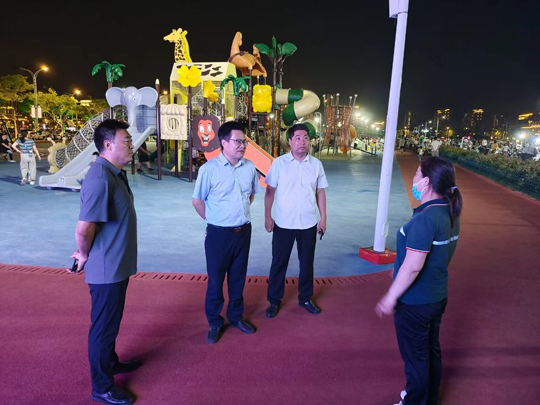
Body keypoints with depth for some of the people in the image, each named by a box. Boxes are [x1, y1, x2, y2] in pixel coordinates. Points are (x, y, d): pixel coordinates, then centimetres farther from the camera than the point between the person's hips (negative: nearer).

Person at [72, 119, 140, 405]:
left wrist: (86, 253, 12)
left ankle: (110, 363, 45)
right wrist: (85, 255, -11)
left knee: (111, 321, 25)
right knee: (104, 325, 7)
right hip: (106, 268, -9)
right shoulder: (101, 179, -26)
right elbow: (83, 230, -30)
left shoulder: (115, 173, 7)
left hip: (117, 265, 9)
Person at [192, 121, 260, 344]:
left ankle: (236, 316, 37)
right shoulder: (209, 168, -14)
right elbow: (197, 201, -5)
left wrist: (242, 211, 11)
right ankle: (214, 323, 28)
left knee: (238, 278, 18)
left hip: (244, 231, 4)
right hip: (219, 234, -4)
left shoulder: (249, 167, -1)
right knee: (215, 280, 9)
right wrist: (214, 219, 2)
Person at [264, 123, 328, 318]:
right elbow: (270, 191, -3)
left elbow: (320, 192, 6)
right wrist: (267, 217, -7)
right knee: (279, 263, 10)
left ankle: (305, 298, 35)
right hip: (283, 223, -2)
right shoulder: (279, 163, -7)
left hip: (309, 223, 2)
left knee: (307, 263, 15)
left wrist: (323, 218, 5)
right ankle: (274, 300, 27)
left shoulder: (316, 164, 1)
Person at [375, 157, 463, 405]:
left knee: (415, 358, 11)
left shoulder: (425, 219, -28)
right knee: (431, 351, 24)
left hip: (414, 303, -9)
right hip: (438, 297, 9)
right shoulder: (450, 214, 0)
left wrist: (390, 297, -18)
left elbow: (413, 266, -29)